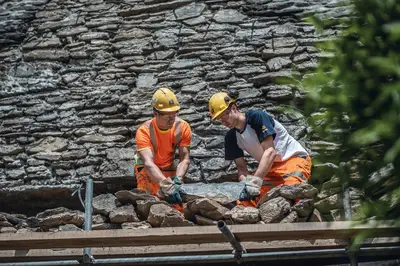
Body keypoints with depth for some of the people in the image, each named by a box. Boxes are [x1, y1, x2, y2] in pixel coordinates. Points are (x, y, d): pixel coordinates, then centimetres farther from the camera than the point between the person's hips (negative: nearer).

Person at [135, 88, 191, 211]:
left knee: (178, 205, -2)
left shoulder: (183, 127, -17)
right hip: (146, 170, -3)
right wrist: (166, 185, -54)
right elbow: (148, 163, -39)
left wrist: (177, 180, -38)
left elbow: (184, 159, -19)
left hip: (169, 169, 3)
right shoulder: (144, 131, -28)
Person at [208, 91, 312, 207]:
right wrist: (246, 183, -23)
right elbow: (241, 168, 0)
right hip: (269, 167, 7)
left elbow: (270, 151, -28)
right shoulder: (231, 137, 1)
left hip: (294, 158, -7)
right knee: (244, 200, -11)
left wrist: (255, 180, -38)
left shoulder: (257, 117, -19)